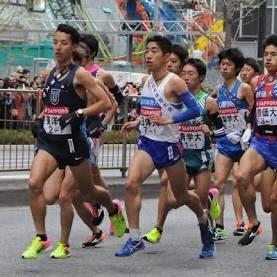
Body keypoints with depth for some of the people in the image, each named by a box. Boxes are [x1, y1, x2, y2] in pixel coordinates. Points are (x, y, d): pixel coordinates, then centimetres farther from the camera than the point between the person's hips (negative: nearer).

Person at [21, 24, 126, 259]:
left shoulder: (79, 74, -9)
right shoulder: (51, 73, 10)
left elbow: (105, 103, -13)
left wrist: (78, 114, -22)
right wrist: (40, 119, 13)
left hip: (72, 141, -5)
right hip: (49, 140, 5)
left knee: (87, 192, 12)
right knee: (34, 183, -19)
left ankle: (114, 210, 45)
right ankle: (40, 238, -11)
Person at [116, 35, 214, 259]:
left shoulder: (174, 82, -13)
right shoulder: (148, 81, 8)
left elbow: (195, 110, -19)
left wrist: (168, 120, -27)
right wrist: (136, 123, 11)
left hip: (170, 145, -5)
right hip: (147, 143, 5)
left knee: (181, 195, 11)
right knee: (131, 184, -18)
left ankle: (204, 218, 43)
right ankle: (135, 239, -14)